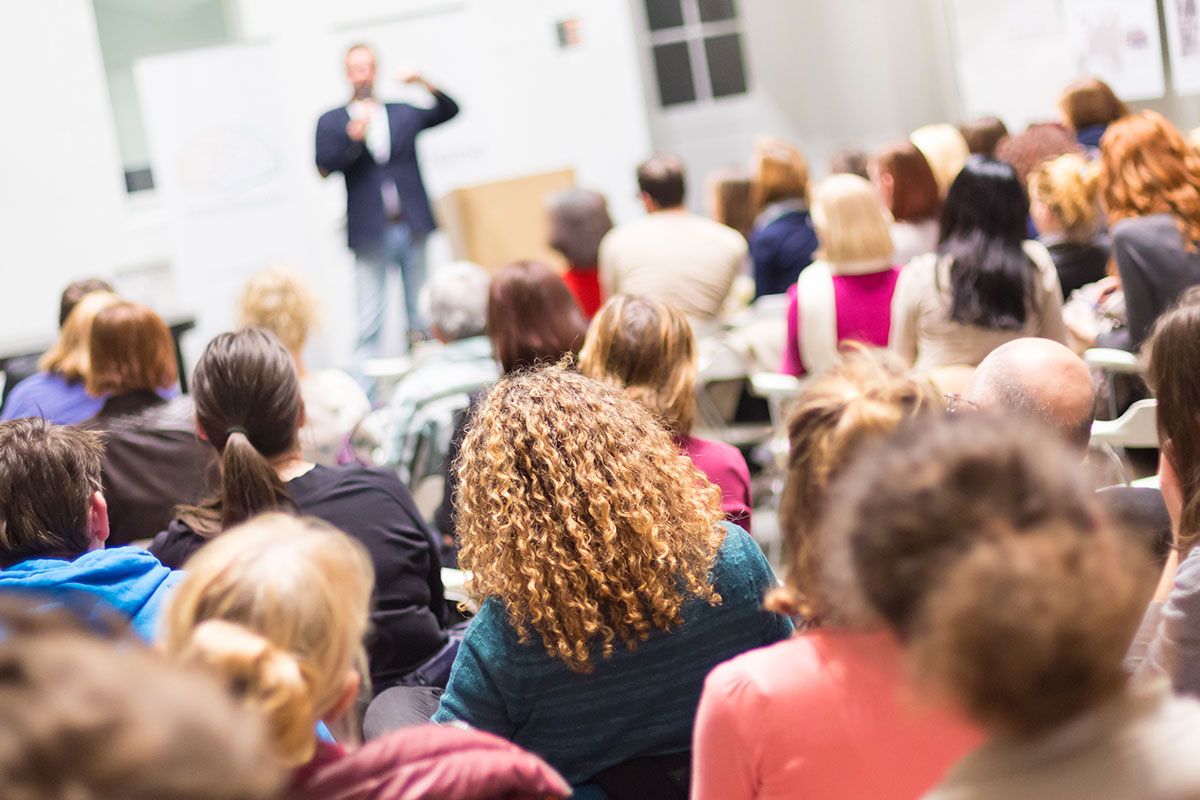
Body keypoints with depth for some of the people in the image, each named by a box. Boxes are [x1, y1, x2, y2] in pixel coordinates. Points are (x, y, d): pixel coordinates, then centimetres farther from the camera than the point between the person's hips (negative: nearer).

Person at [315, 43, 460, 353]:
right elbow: (324, 167, -4)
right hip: (370, 232, -2)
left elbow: (449, 110, 11)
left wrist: (423, 83, -4)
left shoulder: (403, 113, 15)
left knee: (421, 316, 6)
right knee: (369, 322, -6)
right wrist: (353, 136, -17)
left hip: (412, 229, 2)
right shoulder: (331, 122, 8)